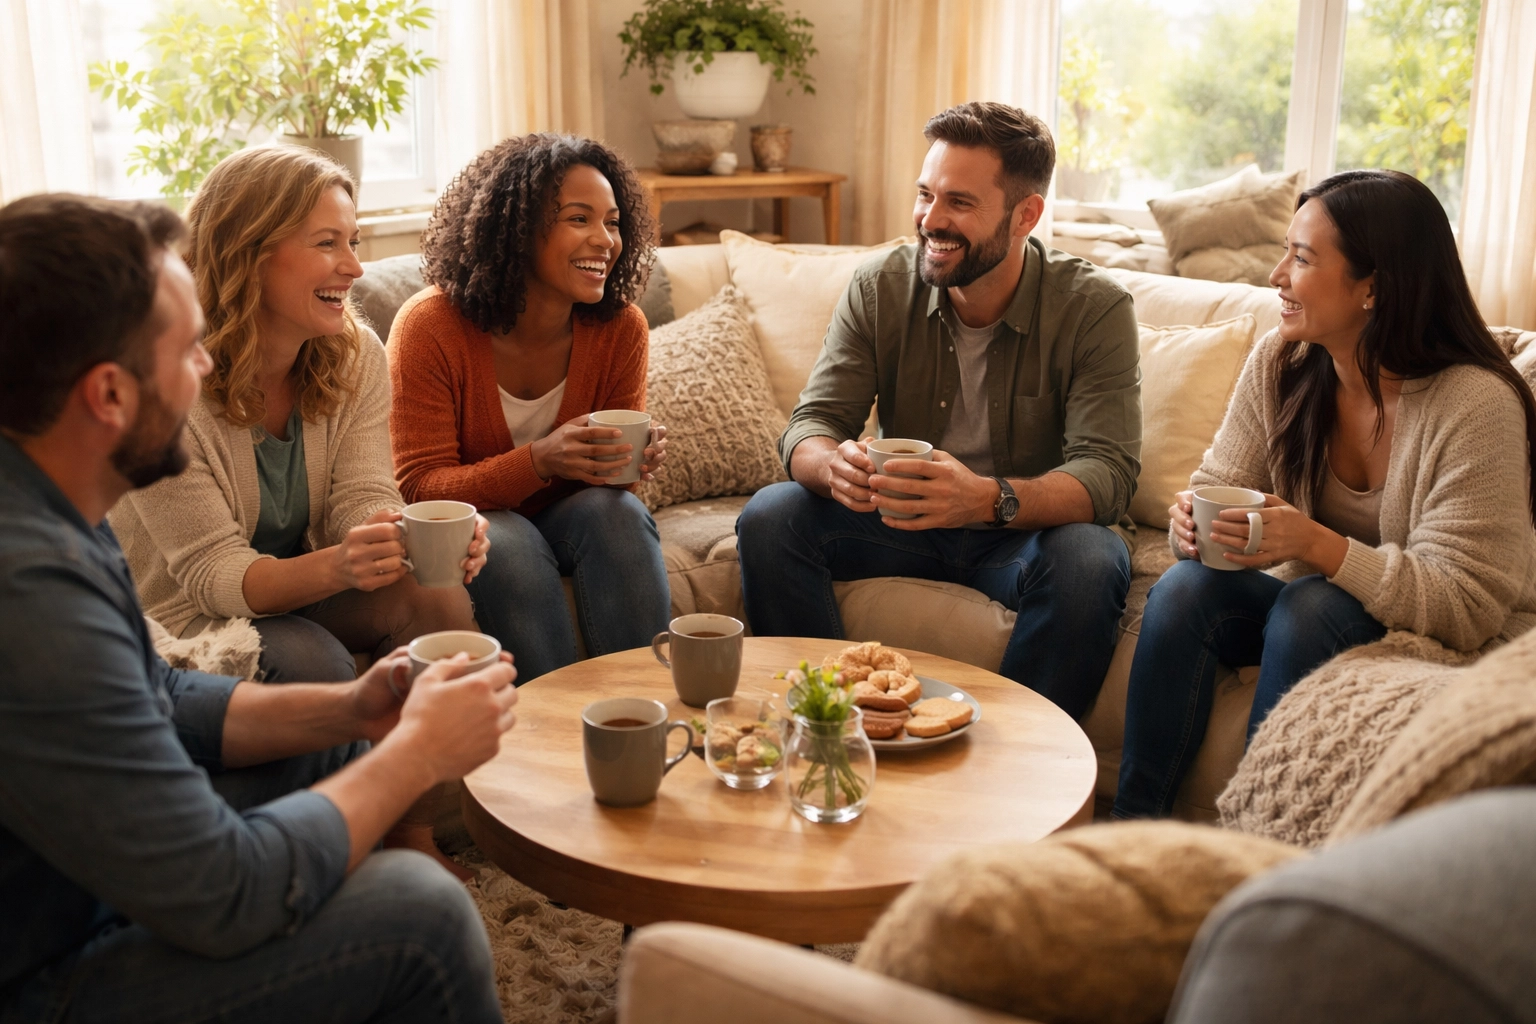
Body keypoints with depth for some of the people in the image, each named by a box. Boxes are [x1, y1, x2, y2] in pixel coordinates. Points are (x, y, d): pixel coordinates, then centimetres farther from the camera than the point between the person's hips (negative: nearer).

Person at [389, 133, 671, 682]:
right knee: (507, 543, -34)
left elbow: (612, 461, 1)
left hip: (568, 513, 3)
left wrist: (636, 455, -26)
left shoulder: (620, 327, -10)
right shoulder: (429, 327, -19)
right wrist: (540, 461, -36)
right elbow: (420, 487, -20)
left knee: (617, 509, -28)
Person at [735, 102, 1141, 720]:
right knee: (768, 517, -20)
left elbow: (1106, 472, -24)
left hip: (1027, 531, -2)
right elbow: (812, 423, -8)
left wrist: (988, 498, -44)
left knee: (1091, 560, -35)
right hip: (902, 521, 3)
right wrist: (834, 466, -35)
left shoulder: (1094, 308, -15)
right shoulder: (880, 288, -6)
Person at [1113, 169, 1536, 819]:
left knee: (1310, 606, -33)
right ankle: (1133, 821, -19)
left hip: (1437, 644, -4)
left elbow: (1465, 605, -23)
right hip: (1310, 602, 5)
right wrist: (1193, 522, -25)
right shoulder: (1279, 363, -4)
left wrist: (1318, 545, -35)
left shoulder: (1477, 403, -21)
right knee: (1185, 587, -23)